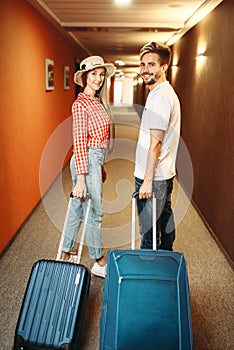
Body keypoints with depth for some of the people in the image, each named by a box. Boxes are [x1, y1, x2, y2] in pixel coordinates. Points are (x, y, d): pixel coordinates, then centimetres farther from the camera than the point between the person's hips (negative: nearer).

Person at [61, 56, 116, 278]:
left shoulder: (97, 102, 14)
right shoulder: (81, 104, -14)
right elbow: (79, 143, -19)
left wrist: (100, 166, 22)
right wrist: (81, 179, -21)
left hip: (94, 159, 9)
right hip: (86, 161, -9)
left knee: (77, 208, 16)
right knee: (94, 212, 2)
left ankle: (65, 255, 31)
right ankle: (99, 263, 19)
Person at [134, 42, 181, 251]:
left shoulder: (159, 96, -18)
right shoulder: (167, 92, 14)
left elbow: (156, 143, -23)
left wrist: (148, 180, -20)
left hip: (153, 176, -11)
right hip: (165, 173, 11)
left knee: (149, 228, 2)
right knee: (164, 218, 21)